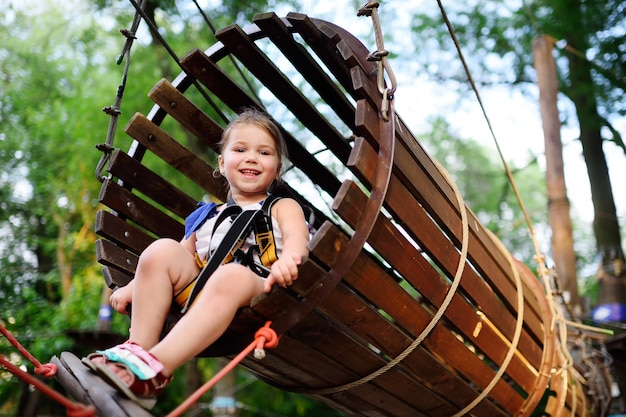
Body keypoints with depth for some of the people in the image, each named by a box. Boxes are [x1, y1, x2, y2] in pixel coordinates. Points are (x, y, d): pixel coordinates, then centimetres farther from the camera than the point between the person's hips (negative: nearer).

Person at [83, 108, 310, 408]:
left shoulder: (282, 207, 19)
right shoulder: (209, 216, 31)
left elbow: (296, 237, -3)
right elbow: (183, 255, 32)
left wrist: (287, 260, -28)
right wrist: (135, 286, 19)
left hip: (256, 288, -4)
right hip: (197, 285, 4)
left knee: (233, 275, -37)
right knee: (161, 250, -19)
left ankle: (155, 369, -46)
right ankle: (137, 350, -27)